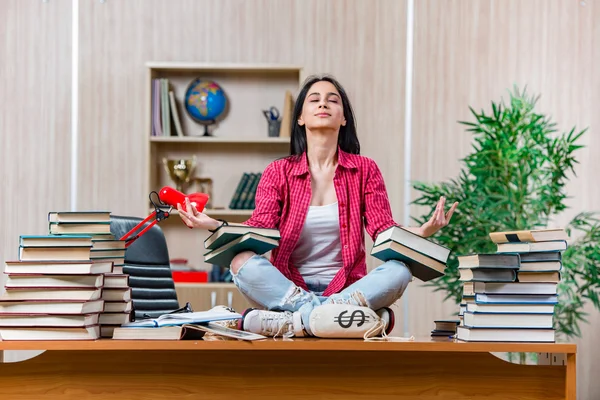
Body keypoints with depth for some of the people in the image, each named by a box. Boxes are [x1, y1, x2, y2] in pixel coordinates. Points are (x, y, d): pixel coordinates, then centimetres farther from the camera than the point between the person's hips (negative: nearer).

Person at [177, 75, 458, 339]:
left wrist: (424, 231, -23)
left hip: (346, 288, 1)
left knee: (399, 270, -30)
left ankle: (290, 321, -38)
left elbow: (384, 231, -2)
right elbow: (259, 230, -7)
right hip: (287, 286, -1)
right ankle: (335, 314, -37)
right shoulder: (278, 172, 7)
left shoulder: (365, 170, 8)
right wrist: (214, 225, -26)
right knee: (243, 262, -30)